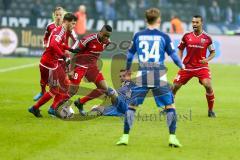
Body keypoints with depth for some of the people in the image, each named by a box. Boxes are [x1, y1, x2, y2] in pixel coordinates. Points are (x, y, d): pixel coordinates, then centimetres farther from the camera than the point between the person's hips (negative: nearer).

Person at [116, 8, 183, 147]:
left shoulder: (138, 36, 6)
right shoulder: (164, 37, 0)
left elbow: (129, 56, 15)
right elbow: (173, 56, 4)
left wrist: (127, 70, 33)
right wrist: (181, 65, 25)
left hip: (142, 76, 2)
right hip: (159, 78, -2)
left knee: (132, 105, 10)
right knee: (170, 105, 8)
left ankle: (125, 137, 7)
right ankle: (172, 137, 1)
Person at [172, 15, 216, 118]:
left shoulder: (207, 38, -2)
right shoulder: (186, 36, 2)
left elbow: (213, 52, 8)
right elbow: (180, 49, 14)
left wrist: (207, 59, -11)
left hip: (201, 66, -2)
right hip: (187, 66, 2)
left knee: (208, 86, -20)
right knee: (175, 86, -1)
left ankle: (210, 110, -3)